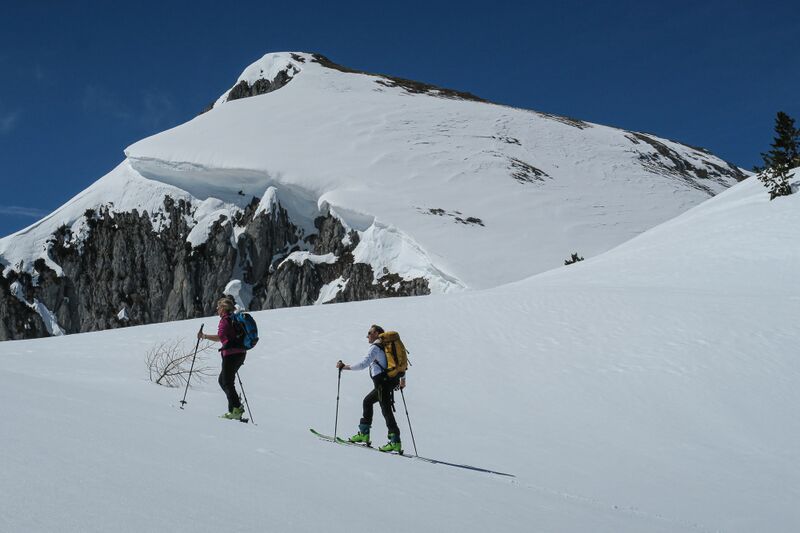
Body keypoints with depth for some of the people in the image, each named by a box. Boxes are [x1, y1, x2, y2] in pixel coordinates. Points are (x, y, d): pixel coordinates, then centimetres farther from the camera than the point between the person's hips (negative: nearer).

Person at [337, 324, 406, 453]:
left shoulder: (375, 347, -9)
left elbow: (363, 364, -19)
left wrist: (344, 367, -12)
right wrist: (402, 378, 35)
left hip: (383, 382, -9)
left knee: (386, 410, -9)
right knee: (367, 401, 22)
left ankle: (395, 442, -15)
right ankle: (364, 433, 24)